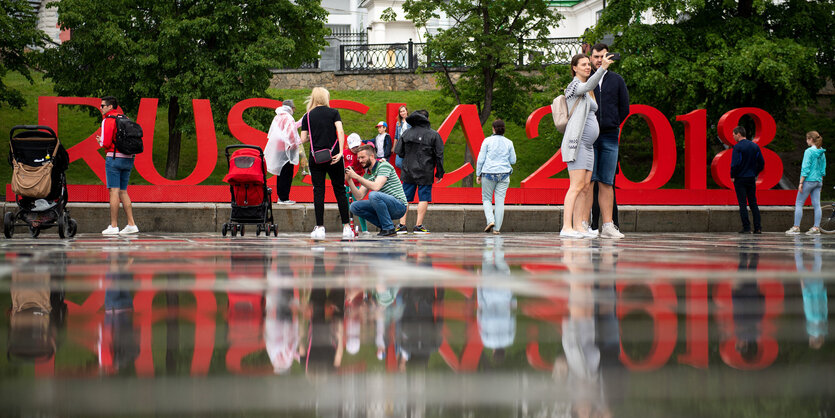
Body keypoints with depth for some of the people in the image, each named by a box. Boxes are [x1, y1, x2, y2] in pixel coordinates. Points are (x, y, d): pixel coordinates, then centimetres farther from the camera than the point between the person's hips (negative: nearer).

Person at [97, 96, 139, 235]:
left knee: (114, 191, -6)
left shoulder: (108, 120, -9)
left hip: (114, 157, -7)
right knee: (123, 192, 12)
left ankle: (113, 226, -6)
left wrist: (100, 142, 8)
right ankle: (131, 224, 7)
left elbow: (106, 143, -16)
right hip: (128, 159, 7)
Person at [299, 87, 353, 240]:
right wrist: (340, 152, -13)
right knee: (340, 191, 6)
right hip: (333, 157, 0)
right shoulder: (333, 113, 4)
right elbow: (340, 132, -9)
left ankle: (320, 228, -2)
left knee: (318, 191, 2)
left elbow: (303, 139, 1)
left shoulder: (308, 116, 5)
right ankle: (346, 227, 4)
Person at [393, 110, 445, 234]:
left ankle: (402, 225, 4)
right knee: (423, 198, 2)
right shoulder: (433, 135, -4)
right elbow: (439, 155, -4)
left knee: (405, 198, 8)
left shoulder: (407, 133, 3)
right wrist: (439, 173, 3)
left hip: (408, 172, 3)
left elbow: (399, 152, 6)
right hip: (425, 173, -3)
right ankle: (419, 225, -2)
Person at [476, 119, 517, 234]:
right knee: (500, 201, 4)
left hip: (489, 173, -2)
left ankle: (490, 220, -9)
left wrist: (478, 174, 4)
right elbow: (513, 161, 7)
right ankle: (497, 227, 2)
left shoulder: (487, 141, -3)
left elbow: (481, 159, -4)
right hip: (504, 174, 2)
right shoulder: (509, 143, 3)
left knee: (486, 199, 12)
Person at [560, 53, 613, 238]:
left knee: (585, 187, 4)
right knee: (576, 186, -16)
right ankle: (566, 227, -21)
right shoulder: (574, 86, -7)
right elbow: (589, 86, -29)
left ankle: (578, 226, 3)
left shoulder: (586, 94, 22)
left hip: (587, 145, 10)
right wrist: (603, 68, -41)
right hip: (575, 143, -9)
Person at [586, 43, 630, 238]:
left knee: (606, 183, 2)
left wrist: (610, 125, 10)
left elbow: (624, 109, 13)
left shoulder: (617, 81, 11)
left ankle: (608, 225, 2)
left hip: (610, 137, 2)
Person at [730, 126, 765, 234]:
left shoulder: (738, 147, -13)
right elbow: (761, 162, 8)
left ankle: (746, 228, -4)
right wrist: (755, 174, 16)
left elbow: (735, 164, -19)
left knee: (742, 204, -1)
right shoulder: (755, 146, 7)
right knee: (753, 203, 10)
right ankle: (758, 228, 5)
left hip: (740, 179, -6)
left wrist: (732, 176, -5)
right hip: (751, 179, 6)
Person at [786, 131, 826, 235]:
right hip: (818, 181, 7)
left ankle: (796, 227, 0)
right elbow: (823, 169, 15)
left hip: (808, 180, -7)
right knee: (816, 204, 5)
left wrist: (801, 183, -13)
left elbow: (805, 168, -16)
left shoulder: (809, 151, -13)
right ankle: (816, 227, 2)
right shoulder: (822, 152, 9)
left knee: (799, 203, 0)